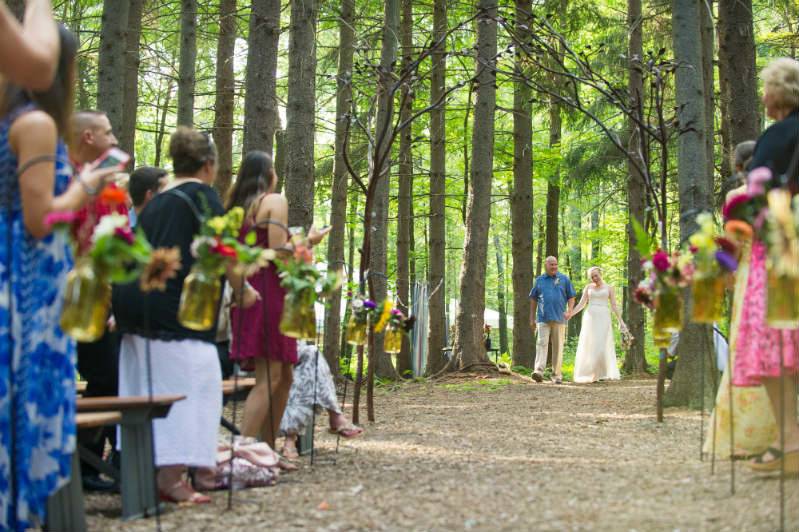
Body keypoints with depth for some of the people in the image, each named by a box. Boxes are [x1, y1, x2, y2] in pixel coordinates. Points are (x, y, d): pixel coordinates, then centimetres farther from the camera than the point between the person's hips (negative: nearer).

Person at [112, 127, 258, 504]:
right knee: (183, 385, -5)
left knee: (148, 387, 11)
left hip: (136, 300, 8)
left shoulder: (157, 201, 19)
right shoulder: (201, 194, -2)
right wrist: (243, 291, 7)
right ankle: (170, 477, -8)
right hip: (174, 307, -8)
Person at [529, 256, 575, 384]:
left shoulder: (564, 279, 7)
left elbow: (571, 297, 8)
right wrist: (532, 318, 12)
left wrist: (569, 311, -10)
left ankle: (557, 374, 12)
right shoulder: (539, 280, 10)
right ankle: (539, 371, -26)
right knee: (541, 343, -14)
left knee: (558, 347, 4)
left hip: (559, 319, 0)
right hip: (543, 319, 0)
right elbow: (533, 300, 15)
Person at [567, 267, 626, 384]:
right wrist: (571, 314, -7)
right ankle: (590, 374, 2)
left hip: (603, 318, -2)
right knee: (589, 346, -2)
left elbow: (614, 306, 5)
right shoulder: (588, 288, 12)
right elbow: (581, 304, 7)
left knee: (603, 346, -11)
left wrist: (621, 321, -3)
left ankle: (603, 374, -8)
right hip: (590, 318, 2)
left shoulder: (609, 288, 8)